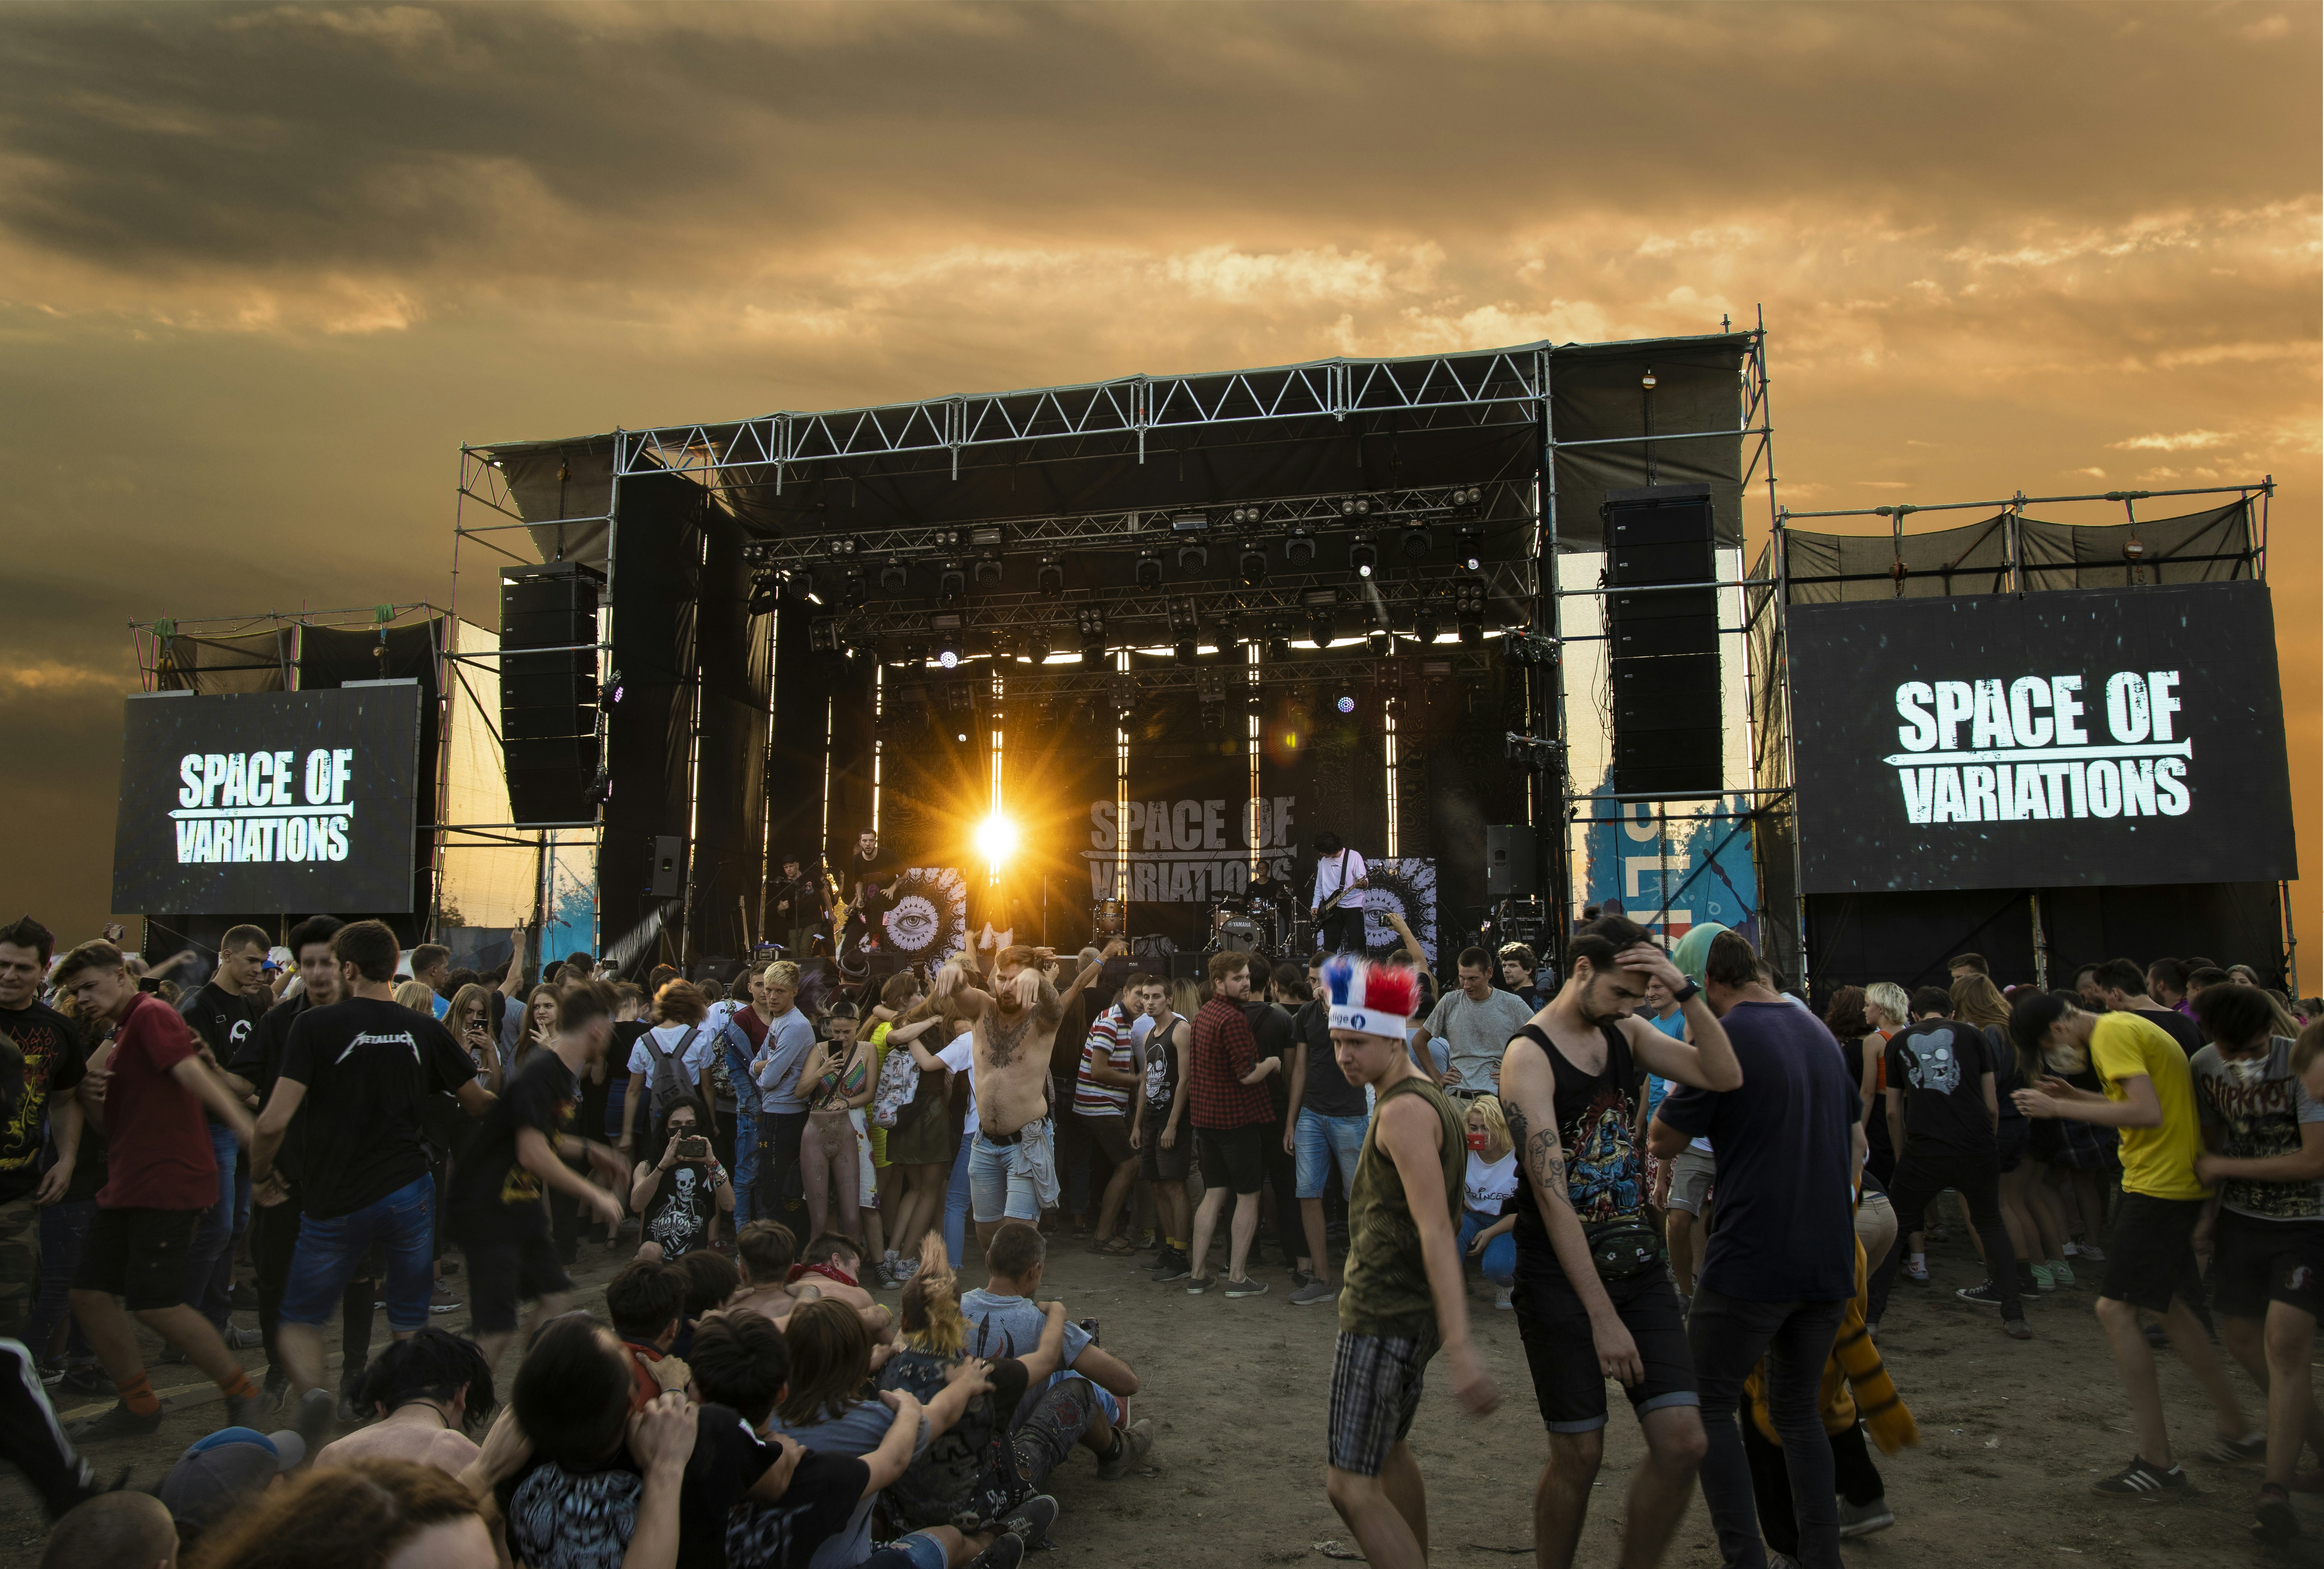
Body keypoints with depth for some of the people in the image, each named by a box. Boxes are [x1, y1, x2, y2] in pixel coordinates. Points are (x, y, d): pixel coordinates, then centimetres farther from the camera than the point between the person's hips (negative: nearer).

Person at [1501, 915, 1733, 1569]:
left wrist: (1685, 991, -14)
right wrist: (1602, 1316, -21)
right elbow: (1552, 1195, -19)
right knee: (1579, 1456, 2)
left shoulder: (1626, 1034, 7)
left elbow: (1725, 1076, -4)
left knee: (1682, 1443, 0)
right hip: (1560, 1276, -6)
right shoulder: (1529, 1055, -14)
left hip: (1636, 1264, 6)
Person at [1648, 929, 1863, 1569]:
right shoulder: (1817, 1031, 11)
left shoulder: (1723, 1039, -14)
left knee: (1710, 1406, 8)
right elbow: (1855, 1137, 21)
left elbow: (1664, 1140, -5)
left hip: (1752, 1263, -7)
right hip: (1829, 1262, 7)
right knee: (1798, 1410, 20)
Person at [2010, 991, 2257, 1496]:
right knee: (2168, 1306, 20)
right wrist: (2079, 1097, 14)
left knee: (2115, 1308, -9)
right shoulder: (2128, 1026, 15)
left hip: (2160, 1185, -11)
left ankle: (2158, 1463, -6)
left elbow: (2148, 1114, -26)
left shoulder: (2111, 1033, -16)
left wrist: (2061, 1109, -22)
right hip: (2180, 1183, 11)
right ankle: (2236, 1431, 31)